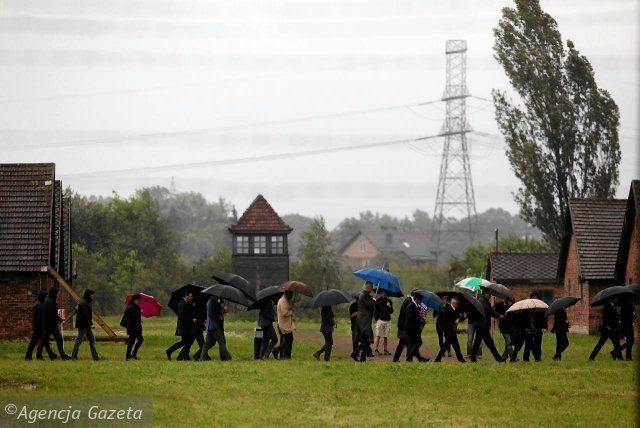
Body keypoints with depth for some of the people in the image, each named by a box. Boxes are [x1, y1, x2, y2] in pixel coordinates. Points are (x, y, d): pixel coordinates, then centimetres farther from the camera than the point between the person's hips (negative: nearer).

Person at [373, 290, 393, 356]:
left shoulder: (389, 301, 14)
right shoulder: (378, 300, 2)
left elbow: (391, 312, 15)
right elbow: (375, 311, 1)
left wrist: (390, 307, -6)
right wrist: (377, 319, -10)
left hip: (387, 320, 4)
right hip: (380, 320, -4)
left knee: (385, 336, 8)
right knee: (378, 335, -10)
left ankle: (385, 350, 12)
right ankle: (375, 350, -13)